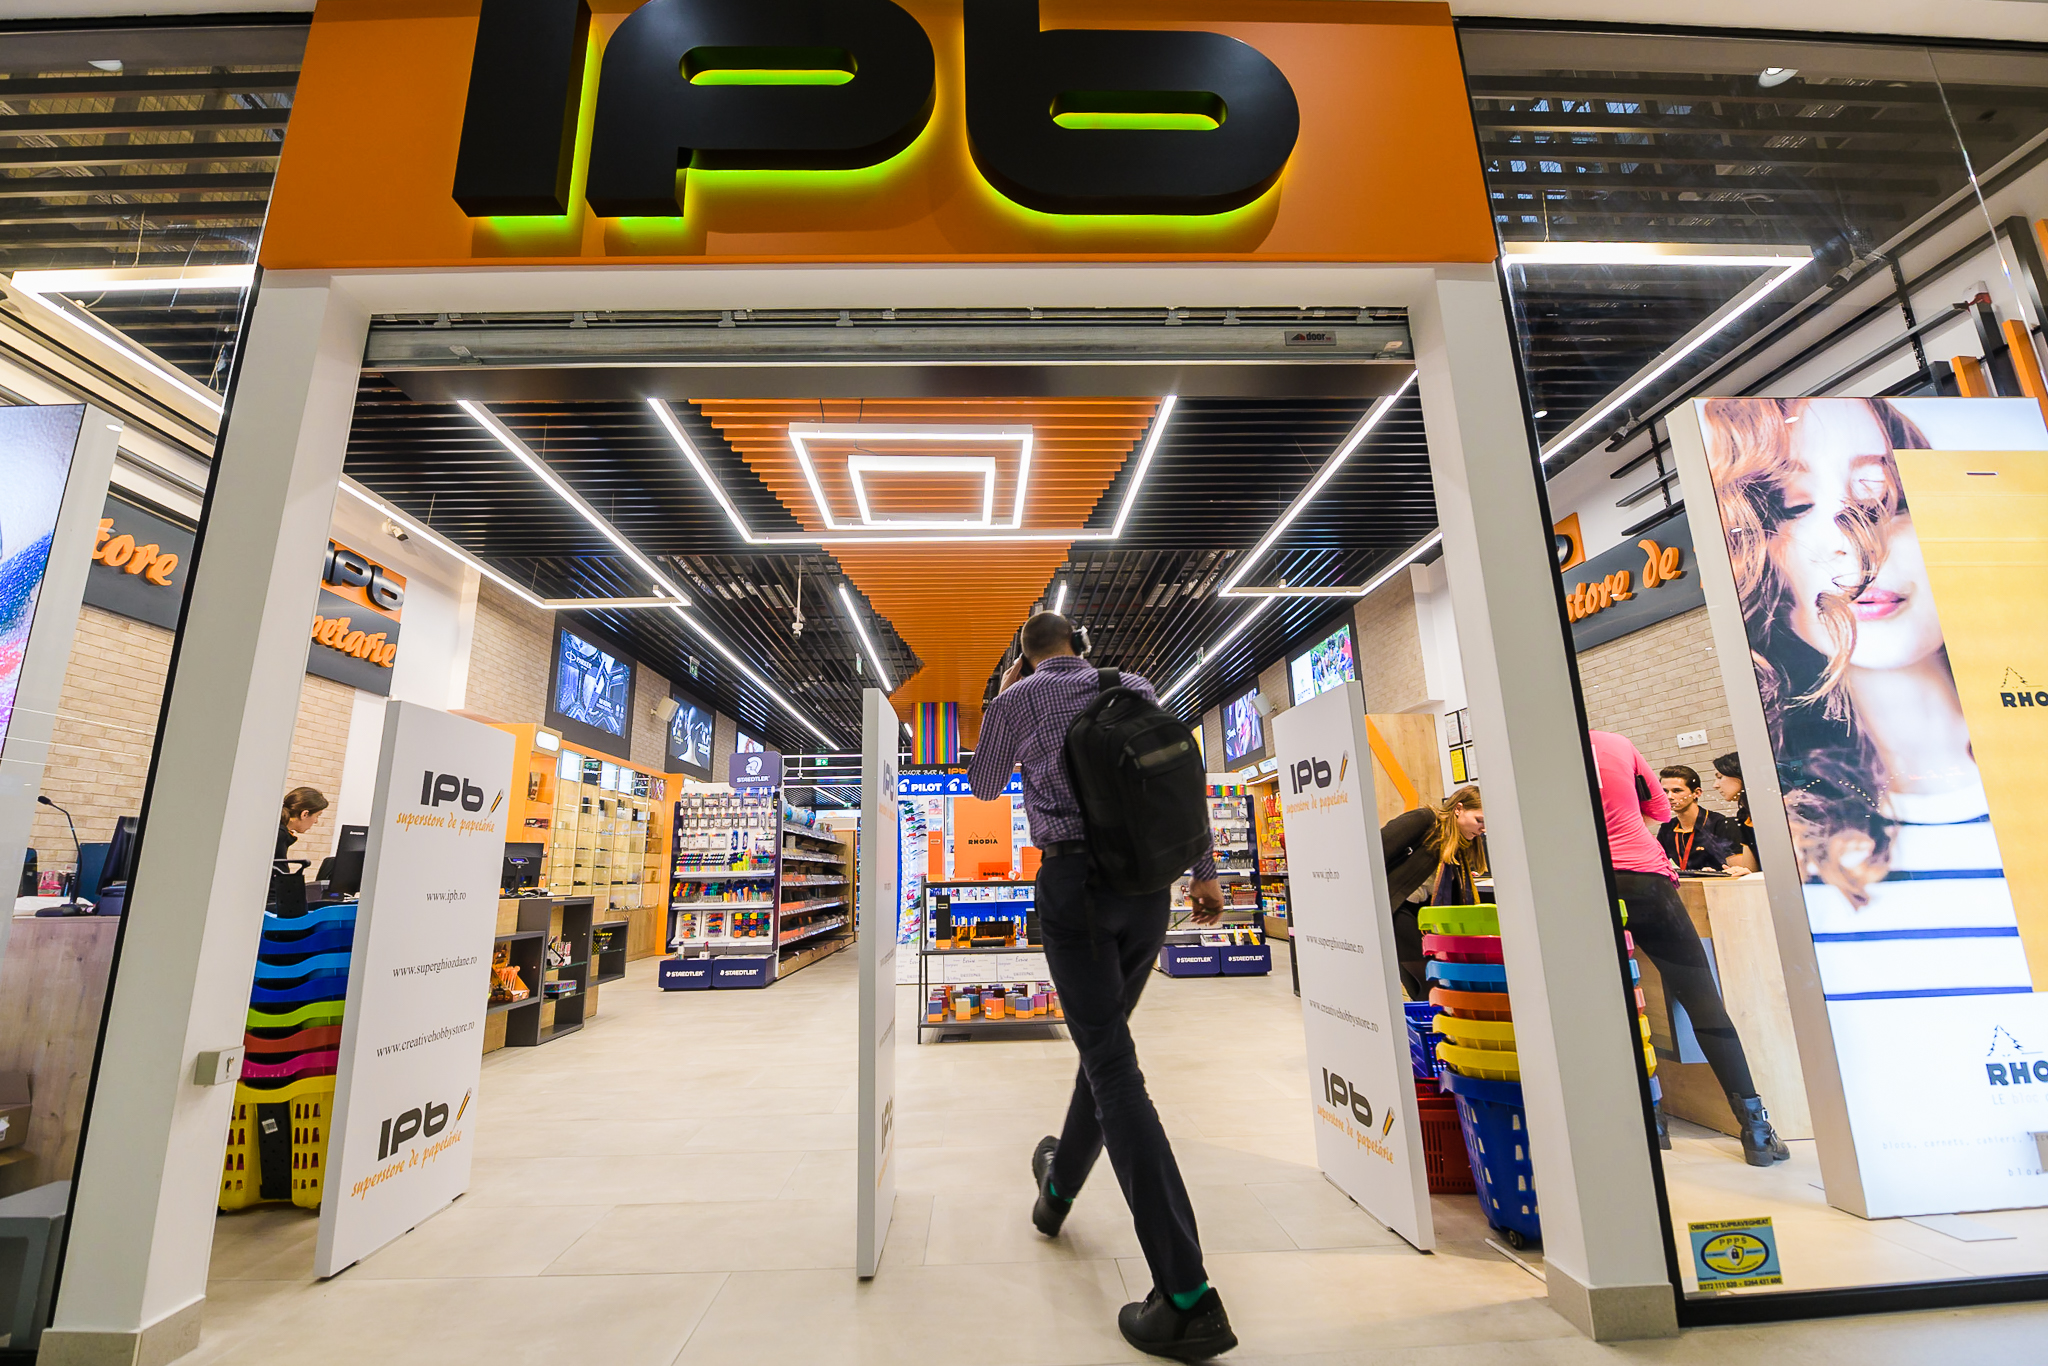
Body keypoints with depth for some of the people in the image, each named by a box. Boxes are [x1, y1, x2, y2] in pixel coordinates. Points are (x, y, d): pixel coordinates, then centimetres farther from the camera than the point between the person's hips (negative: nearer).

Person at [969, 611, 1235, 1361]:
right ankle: (1057, 1189, 42)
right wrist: (1203, 870, 11)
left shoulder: (1018, 700, 1)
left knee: (1114, 1068, -5)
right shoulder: (1134, 687, 11)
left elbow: (983, 786, 15)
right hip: (1147, 882, 5)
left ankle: (1187, 1296, -8)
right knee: (1104, 1039, 21)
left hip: (1075, 882, -5)